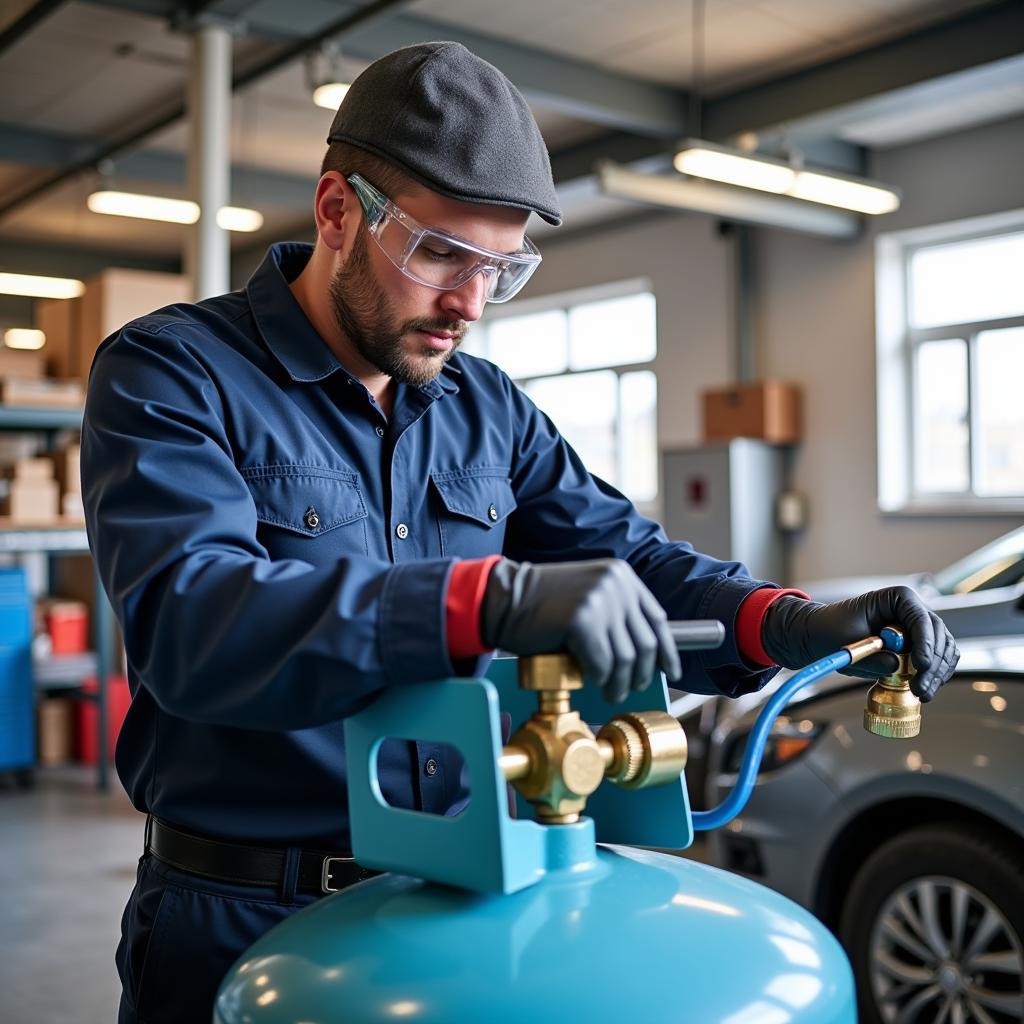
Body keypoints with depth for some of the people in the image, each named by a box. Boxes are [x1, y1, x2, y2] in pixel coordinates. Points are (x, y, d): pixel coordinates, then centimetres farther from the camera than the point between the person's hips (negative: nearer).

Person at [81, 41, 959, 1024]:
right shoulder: (168, 374, -12)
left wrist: (794, 624, -17)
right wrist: (489, 601, -43)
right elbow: (189, 621, -29)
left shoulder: (488, 409, 6)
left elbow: (623, 557, 4)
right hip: (244, 926, -5)